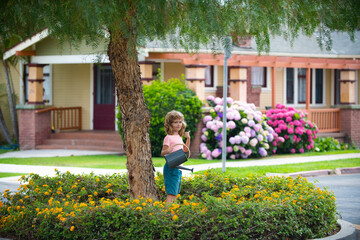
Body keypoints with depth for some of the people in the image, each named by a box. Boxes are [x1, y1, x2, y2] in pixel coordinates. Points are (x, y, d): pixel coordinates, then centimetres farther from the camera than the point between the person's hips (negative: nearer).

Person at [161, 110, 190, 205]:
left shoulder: (179, 137, 14)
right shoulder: (168, 138, -10)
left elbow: (185, 150, 28)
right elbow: (162, 153, -11)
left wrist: (188, 138, 16)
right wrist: (167, 150, -32)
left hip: (178, 167, 9)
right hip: (171, 167, -9)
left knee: (176, 192, 12)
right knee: (171, 192, -14)